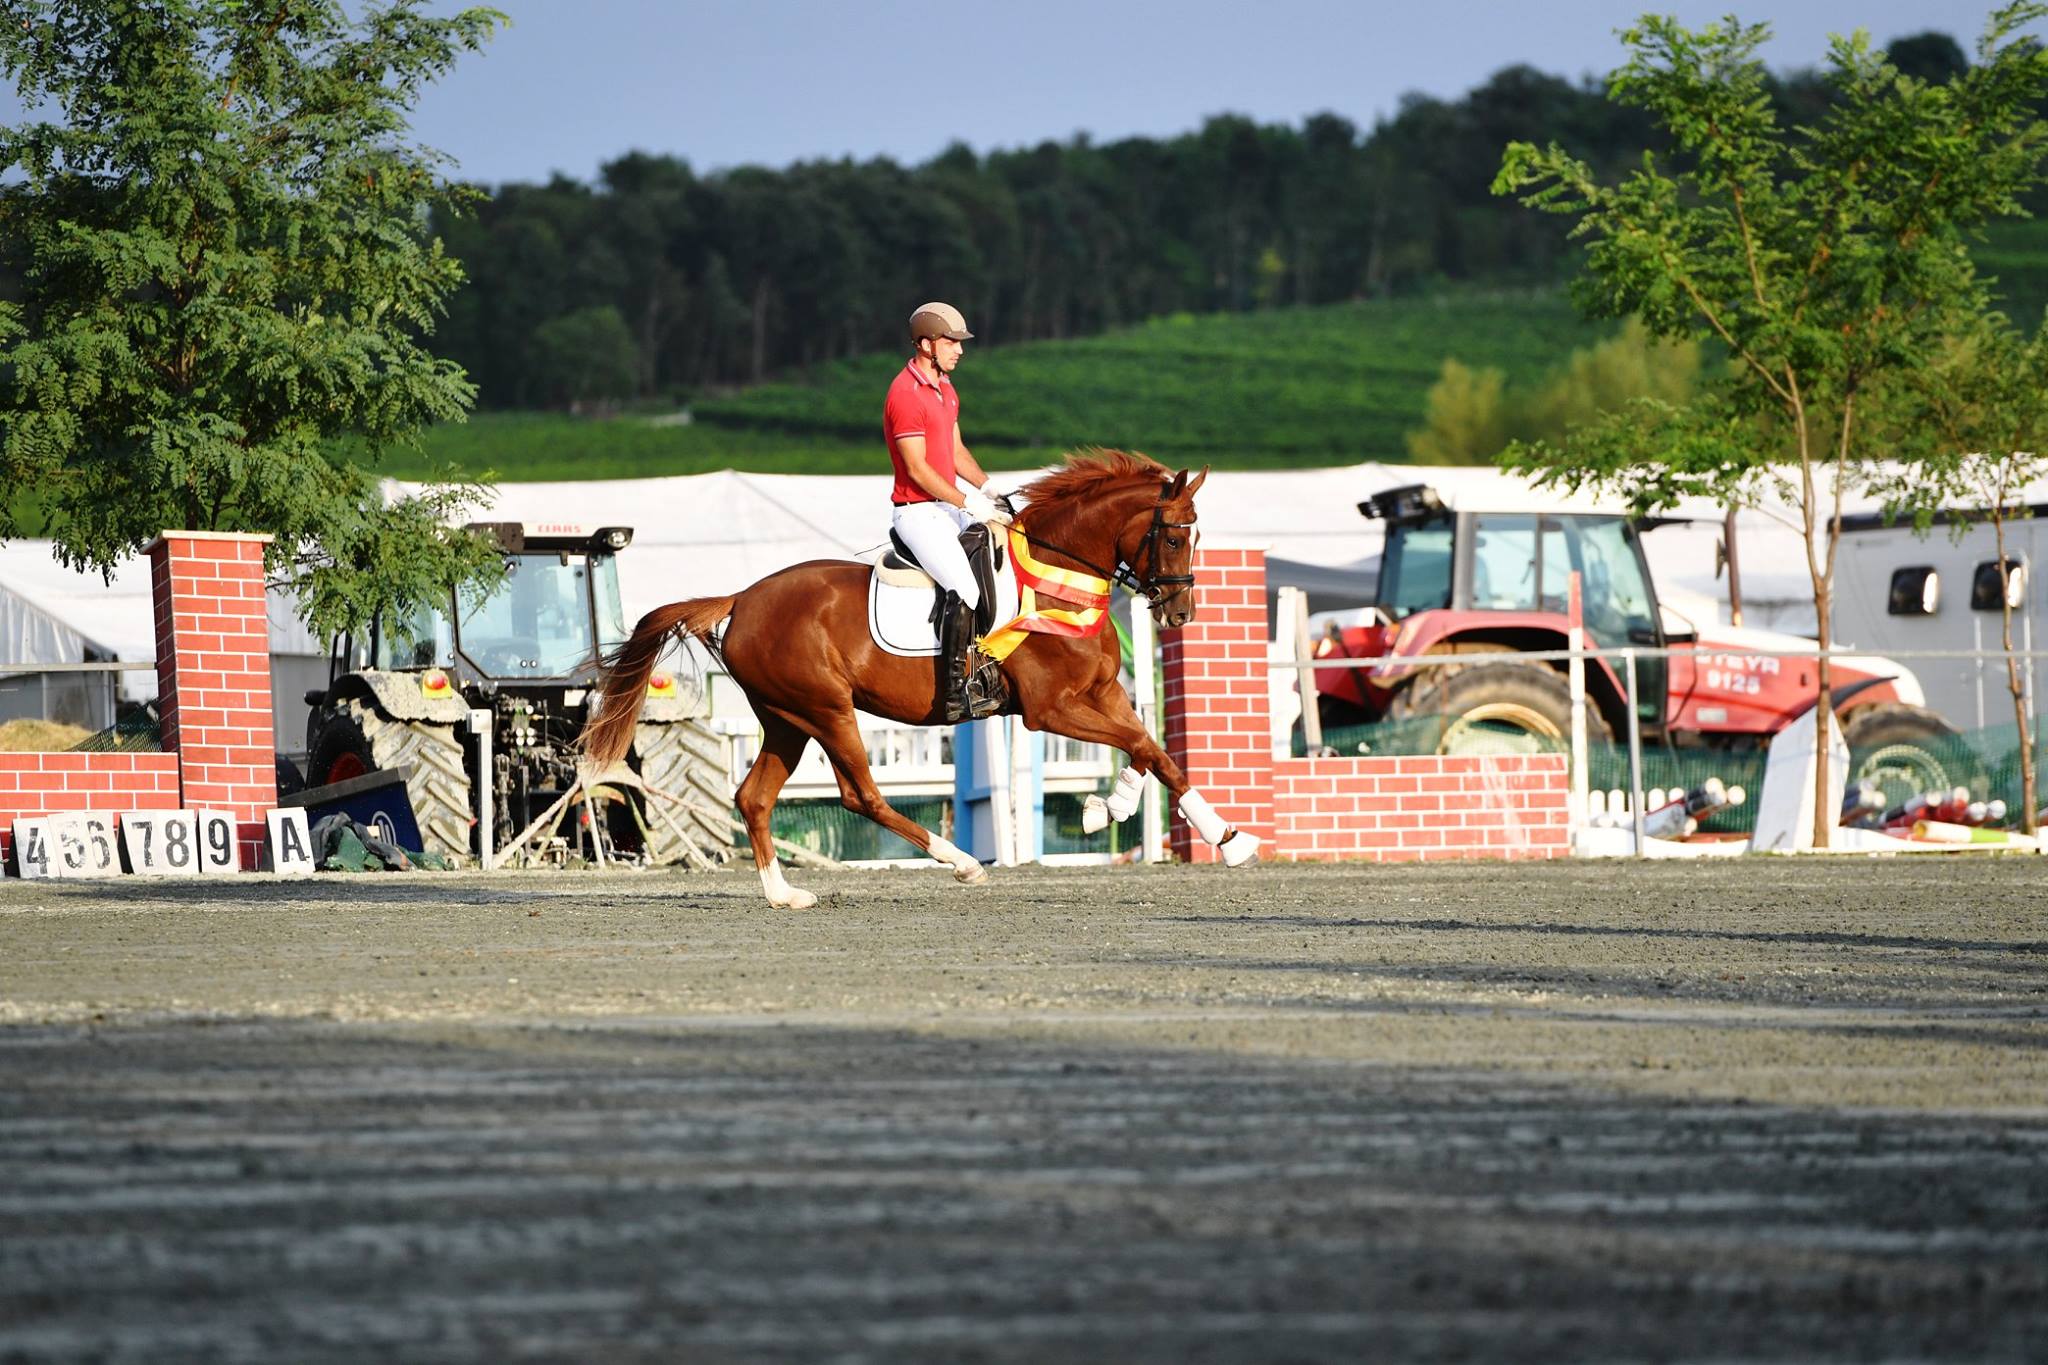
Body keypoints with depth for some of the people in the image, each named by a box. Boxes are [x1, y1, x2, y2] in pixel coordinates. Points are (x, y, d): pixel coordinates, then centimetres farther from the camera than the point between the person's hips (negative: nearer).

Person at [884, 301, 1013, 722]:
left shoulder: (944, 388, 15)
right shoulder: (906, 394, -17)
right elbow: (918, 469, -20)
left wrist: (987, 488, 4)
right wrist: (969, 504, -19)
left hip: (949, 504, 10)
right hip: (918, 510, -10)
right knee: (963, 589, -26)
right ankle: (958, 692, -26)